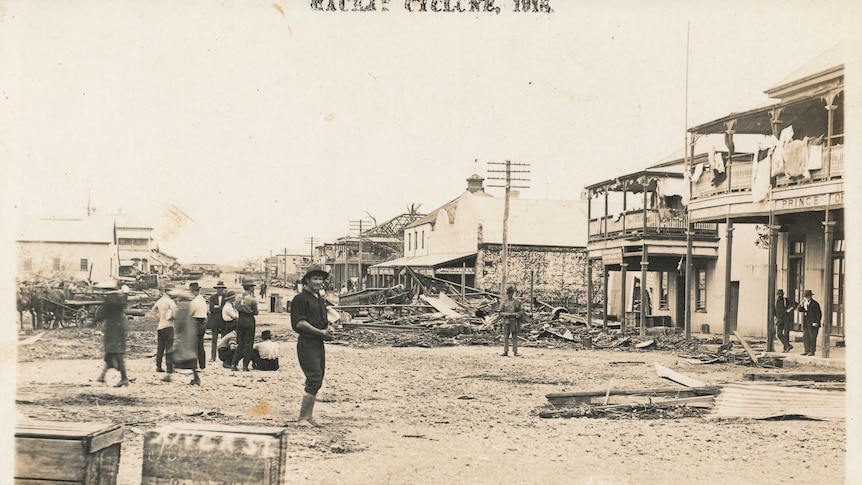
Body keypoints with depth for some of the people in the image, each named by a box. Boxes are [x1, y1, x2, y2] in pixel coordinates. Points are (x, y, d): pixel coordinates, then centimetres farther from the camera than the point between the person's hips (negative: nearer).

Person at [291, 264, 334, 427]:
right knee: (314, 380, -13)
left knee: (316, 381, 11)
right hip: (307, 344, -9)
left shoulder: (320, 299, 18)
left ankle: (309, 416, 20)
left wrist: (327, 331, 6)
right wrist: (319, 332, -18)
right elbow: (299, 322, -18)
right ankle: (302, 418, -6)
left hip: (319, 344, 9)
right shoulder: (301, 298, -10)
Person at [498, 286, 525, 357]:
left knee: (515, 337, 1)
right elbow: (500, 312, 1)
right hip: (506, 321, 0)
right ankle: (505, 352, 2)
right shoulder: (503, 302, 5)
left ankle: (515, 352, 3)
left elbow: (521, 311, 5)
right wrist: (507, 314, -16)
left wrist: (515, 314, -13)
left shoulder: (517, 302, 6)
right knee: (505, 337, -1)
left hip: (514, 321, 0)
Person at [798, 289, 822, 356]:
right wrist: (801, 304, -8)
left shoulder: (815, 304, -10)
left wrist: (816, 322, -15)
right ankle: (807, 351, 12)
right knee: (805, 337, 7)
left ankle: (812, 351, 2)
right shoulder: (805, 303, 11)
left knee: (812, 338, -3)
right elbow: (800, 310, 8)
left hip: (813, 324, -7)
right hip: (806, 324, 7)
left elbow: (818, 314, -10)